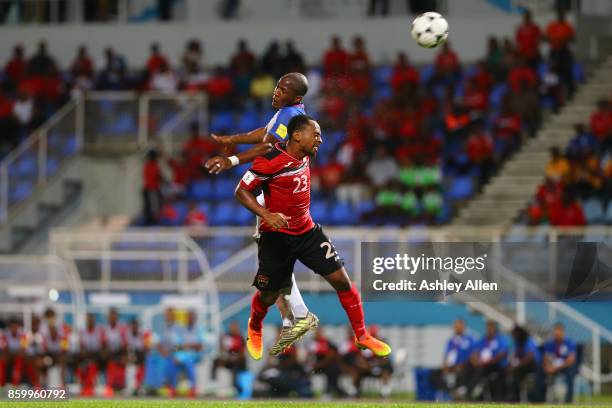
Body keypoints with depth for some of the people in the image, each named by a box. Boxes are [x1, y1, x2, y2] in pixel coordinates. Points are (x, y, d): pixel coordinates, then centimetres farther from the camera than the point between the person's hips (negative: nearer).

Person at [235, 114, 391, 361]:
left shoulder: (304, 156, 0)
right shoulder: (270, 162, -22)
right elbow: (241, 192, -18)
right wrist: (266, 215, -31)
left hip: (307, 231, 6)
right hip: (277, 236, -6)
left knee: (341, 280, -3)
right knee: (268, 297, 7)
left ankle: (362, 336, 9)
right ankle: (254, 330, 41)